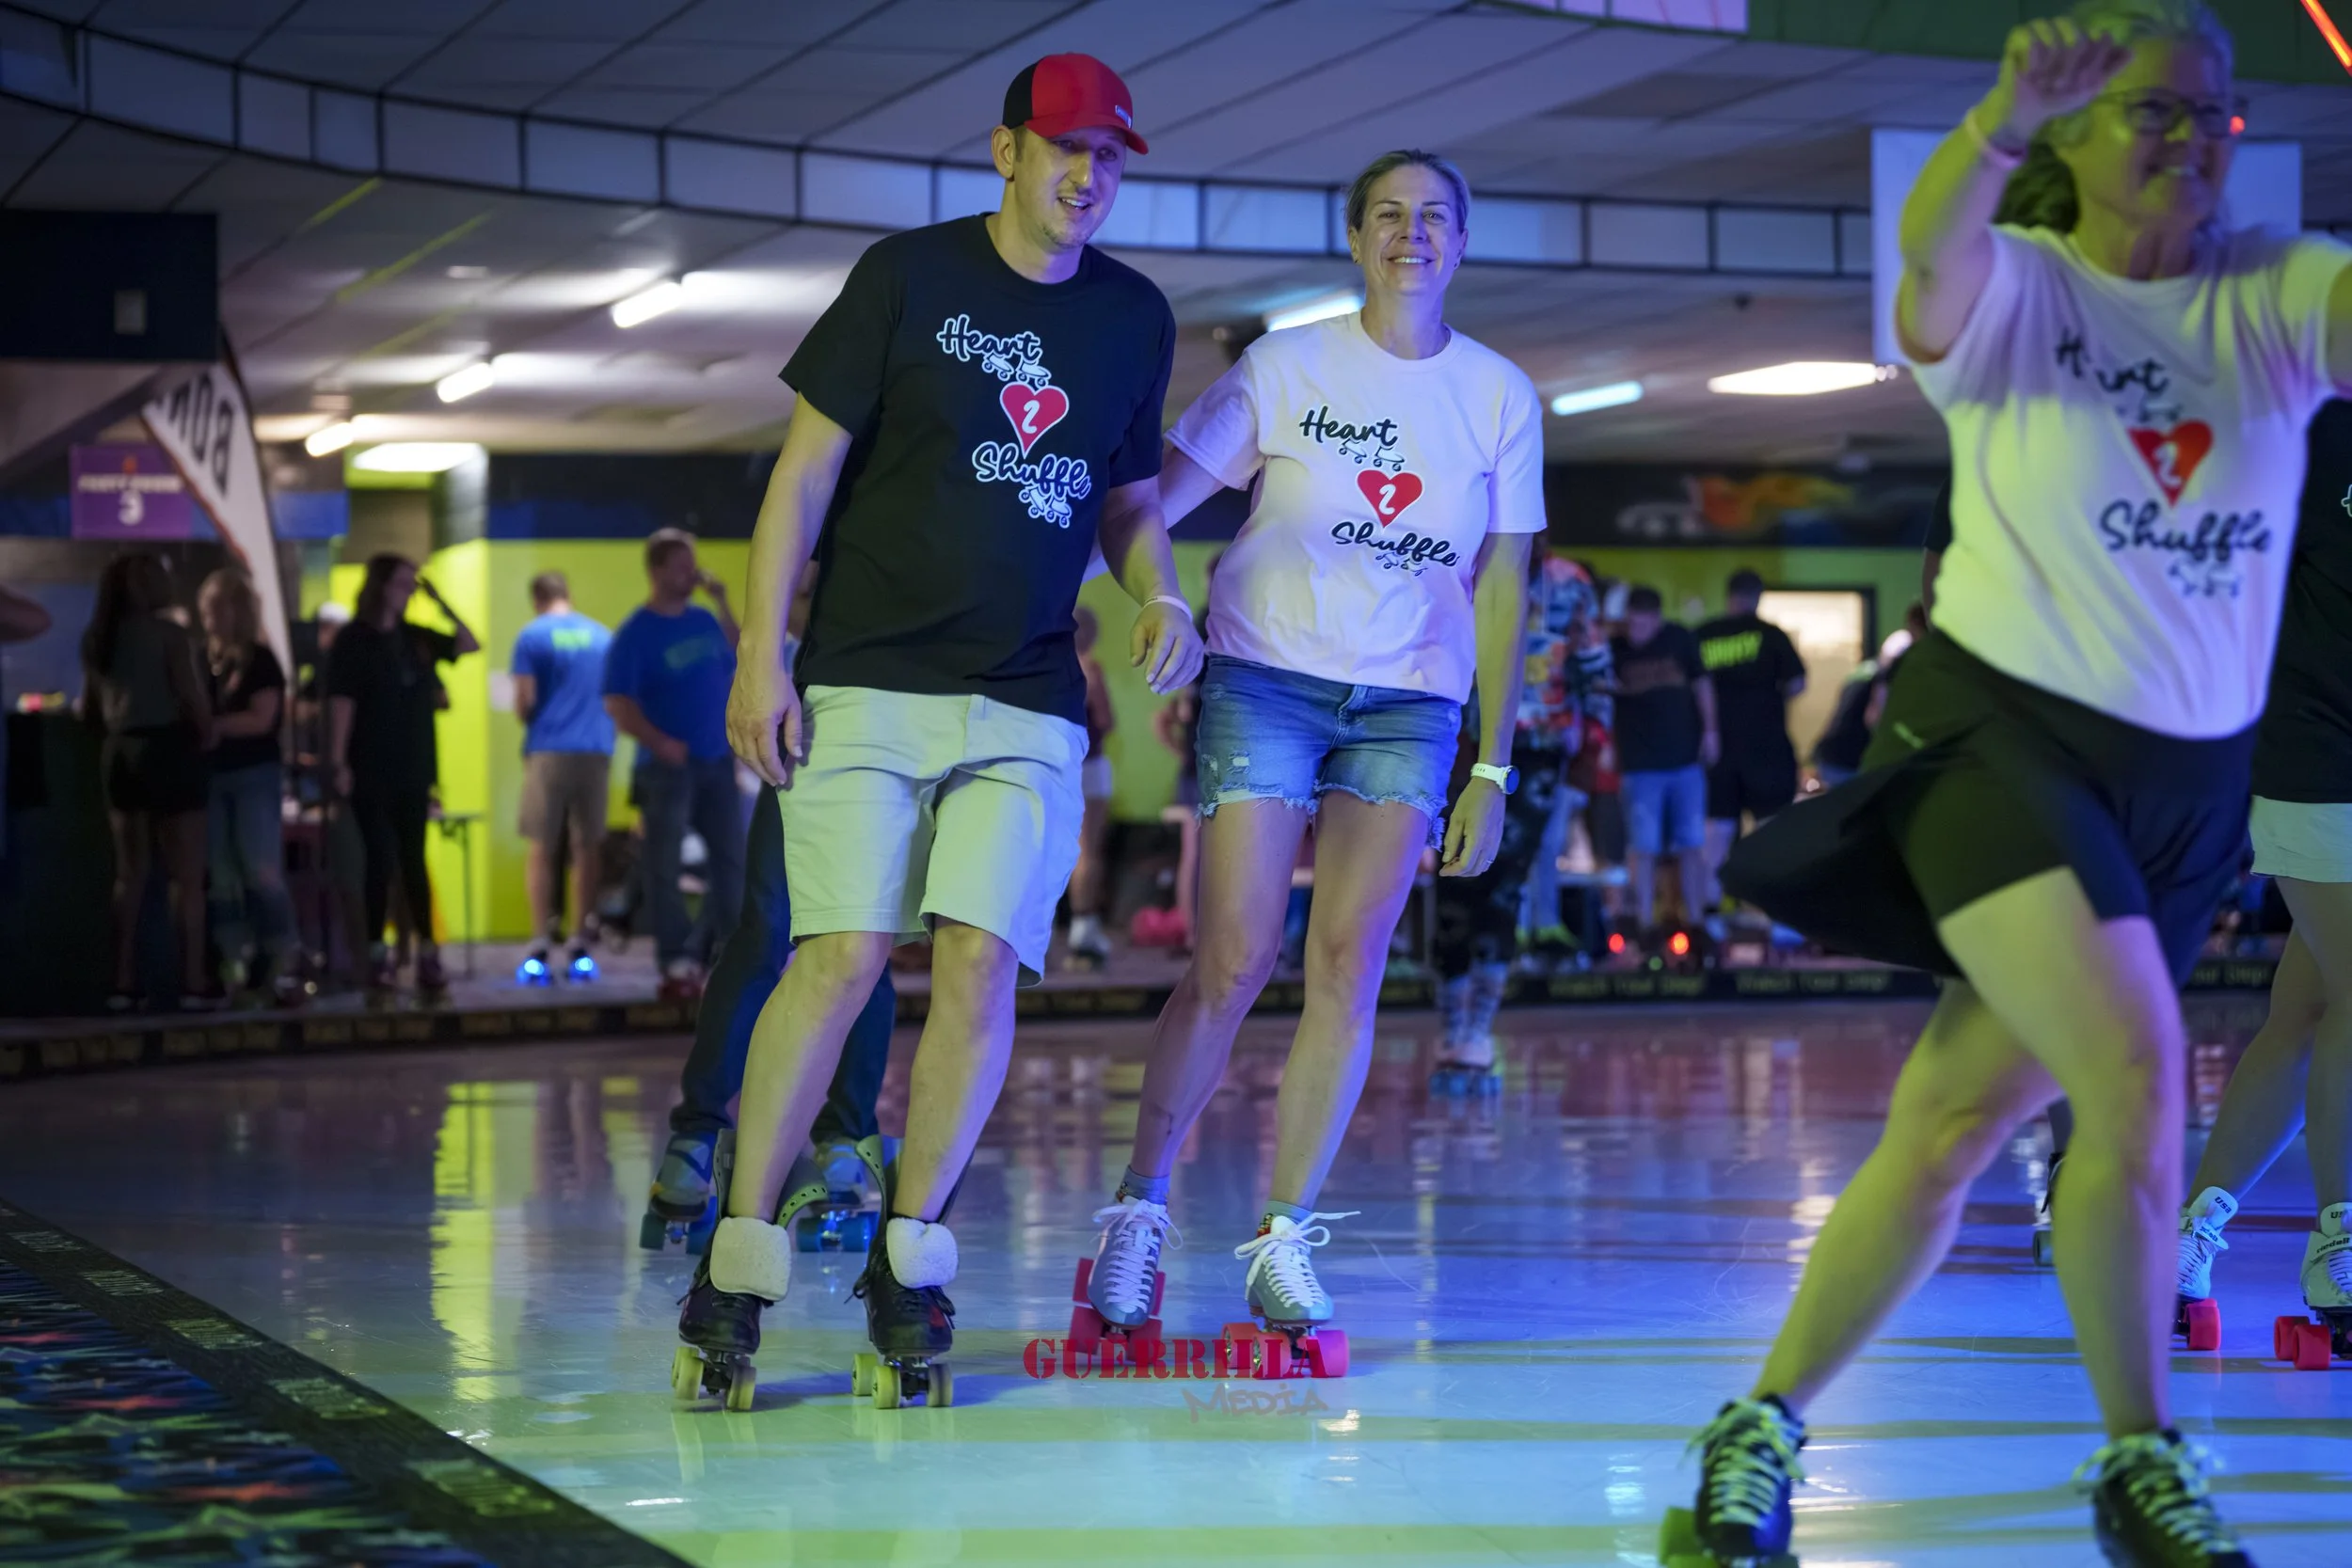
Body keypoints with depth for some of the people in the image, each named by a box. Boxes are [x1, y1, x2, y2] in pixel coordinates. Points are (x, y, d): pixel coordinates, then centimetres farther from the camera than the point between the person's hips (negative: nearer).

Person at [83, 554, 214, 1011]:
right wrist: (205, 737, 2)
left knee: (129, 875, 11)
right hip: (167, 750, -7)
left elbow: (89, 710, 15)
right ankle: (193, 983, -4)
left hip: (119, 754, 7)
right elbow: (193, 698, -15)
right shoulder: (168, 633, -12)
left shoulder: (97, 639, 10)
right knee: (186, 875, -2)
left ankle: (124, 983, 10)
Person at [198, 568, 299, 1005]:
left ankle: (285, 965, -6)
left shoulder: (261, 660, -3)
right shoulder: (202, 659, 10)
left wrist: (214, 726, -16)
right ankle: (238, 966, 6)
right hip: (212, 775, 5)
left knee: (261, 872, -10)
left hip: (256, 775, -5)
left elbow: (262, 719, -12)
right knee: (220, 875, 2)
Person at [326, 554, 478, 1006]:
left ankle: (428, 955, 6)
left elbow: (469, 646, 11)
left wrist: (441, 604, 0)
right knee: (380, 861, -2)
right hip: (371, 773, -4)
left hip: (413, 769, 4)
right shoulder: (353, 640, -5)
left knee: (413, 861, 5)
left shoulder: (415, 638, 8)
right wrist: (338, 762, -16)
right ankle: (377, 957, 6)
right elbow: (341, 704, -9)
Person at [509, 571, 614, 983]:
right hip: (596, 749, 3)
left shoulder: (532, 637, 0)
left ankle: (541, 946, -4)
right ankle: (581, 948, 5)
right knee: (587, 849, 6)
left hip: (548, 751, -3)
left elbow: (524, 702, -5)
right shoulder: (603, 636, 11)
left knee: (541, 849, 2)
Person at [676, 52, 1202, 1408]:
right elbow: (807, 469, 0)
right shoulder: (908, 276, 0)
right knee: (842, 956, -12)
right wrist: (762, 654, -7)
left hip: (1027, 708, 3)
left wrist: (1161, 599, 2)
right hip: (867, 685, -3)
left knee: (984, 963, -10)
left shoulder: (1134, 318, 11)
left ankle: (906, 1260, 3)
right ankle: (738, 1269, -4)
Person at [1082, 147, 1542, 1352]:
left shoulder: (1500, 396, 7)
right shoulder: (1286, 367, 1)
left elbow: (1501, 593, 10)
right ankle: (1139, 1207, 7)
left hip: (1409, 707, 2)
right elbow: (1158, 492, -5)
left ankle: (1283, 1240, 1)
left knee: (1349, 966, -7)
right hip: (1267, 678, -2)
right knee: (1231, 963, -8)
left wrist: (1492, 768, 6)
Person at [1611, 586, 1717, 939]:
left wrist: (1709, 730, 4)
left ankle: (1695, 921, 14)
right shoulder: (1614, 650, -4)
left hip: (1686, 759, 1)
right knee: (1643, 848, 1)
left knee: (1692, 845, 6)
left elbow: (1702, 684, 9)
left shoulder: (1679, 639, -1)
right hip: (1640, 765, -1)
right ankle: (1645, 923, 8)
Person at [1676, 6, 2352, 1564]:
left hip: (2191, 781, 4)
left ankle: (1766, 1427, 20)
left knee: (1955, 1125, 6)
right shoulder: (2012, 288, -3)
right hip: (2001, 732, -4)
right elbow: (1931, 256, -27)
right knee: (2136, 1082, -21)